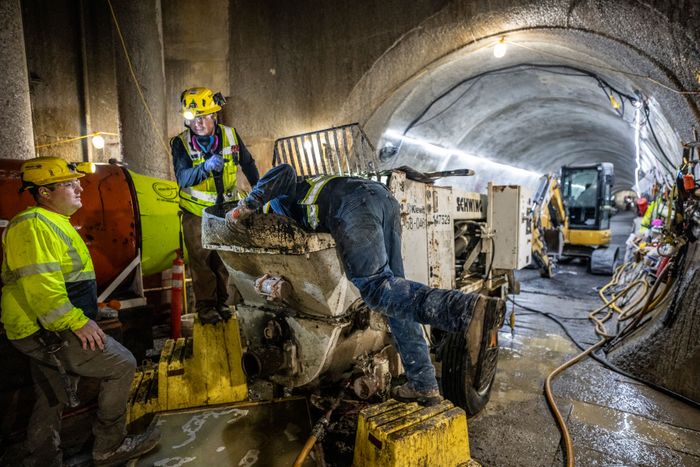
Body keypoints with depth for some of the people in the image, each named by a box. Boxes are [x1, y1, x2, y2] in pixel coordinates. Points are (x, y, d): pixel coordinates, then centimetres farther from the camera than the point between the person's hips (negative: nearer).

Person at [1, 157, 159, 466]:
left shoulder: (53, 222, 16)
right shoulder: (34, 225, -18)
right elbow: (39, 284, -28)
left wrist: (80, 316, 25)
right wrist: (77, 321, -26)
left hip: (46, 332, 11)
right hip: (47, 332, -11)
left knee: (51, 400, 18)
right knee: (122, 365, -7)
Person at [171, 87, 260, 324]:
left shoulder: (230, 136, -8)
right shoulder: (181, 143, -13)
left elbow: (248, 164, 6)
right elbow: (182, 178, -25)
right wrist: (205, 167, -43)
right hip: (196, 211, -2)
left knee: (224, 257, 10)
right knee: (201, 259, 1)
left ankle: (222, 301, 25)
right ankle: (205, 305, 16)